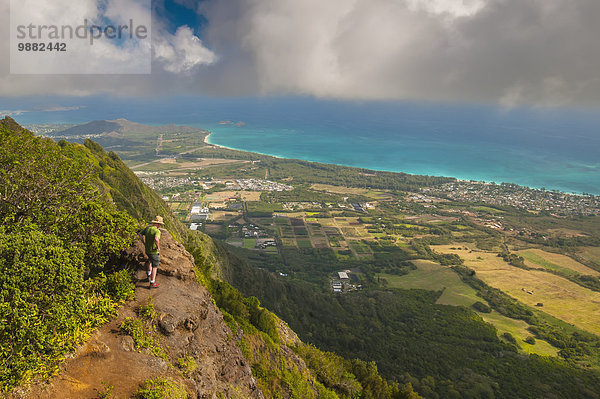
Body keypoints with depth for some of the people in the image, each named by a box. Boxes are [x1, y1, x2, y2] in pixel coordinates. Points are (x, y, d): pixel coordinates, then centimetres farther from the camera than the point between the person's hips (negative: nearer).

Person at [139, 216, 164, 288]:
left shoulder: (147, 228, -1)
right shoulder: (157, 231, -25)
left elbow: (140, 234, 10)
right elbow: (156, 239, -44)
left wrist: (144, 243, 11)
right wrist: (158, 247, -27)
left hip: (147, 250, 7)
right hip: (154, 252, -7)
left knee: (150, 260, 36)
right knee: (154, 267, 7)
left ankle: (149, 275, 40)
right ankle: (152, 283, 12)